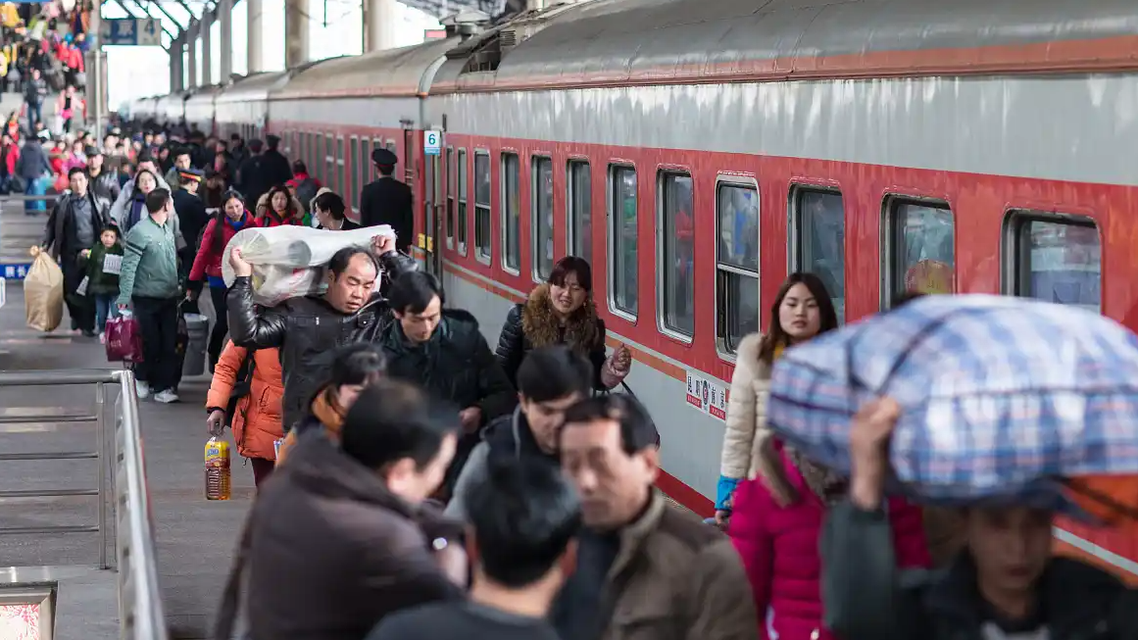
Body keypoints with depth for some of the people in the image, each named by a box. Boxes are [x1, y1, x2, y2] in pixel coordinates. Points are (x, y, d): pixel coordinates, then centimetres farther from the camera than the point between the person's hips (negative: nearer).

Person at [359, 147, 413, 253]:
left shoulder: (368, 190, -7)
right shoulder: (404, 190, -2)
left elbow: (364, 220, -3)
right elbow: (409, 218, 2)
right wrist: (408, 242, 11)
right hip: (400, 240, 2)